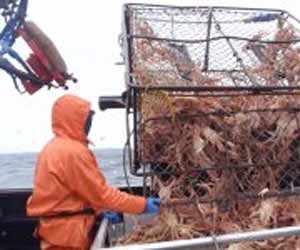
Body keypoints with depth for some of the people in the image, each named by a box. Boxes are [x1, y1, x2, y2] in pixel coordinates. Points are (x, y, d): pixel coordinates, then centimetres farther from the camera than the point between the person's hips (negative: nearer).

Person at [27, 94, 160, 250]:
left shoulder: (53, 148, 10)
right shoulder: (73, 152, -21)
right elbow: (101, 193, -19)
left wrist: (99, 209, 10)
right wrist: (142, 204, -13)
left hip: (57, 231, 10)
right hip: (67, 236, -9)